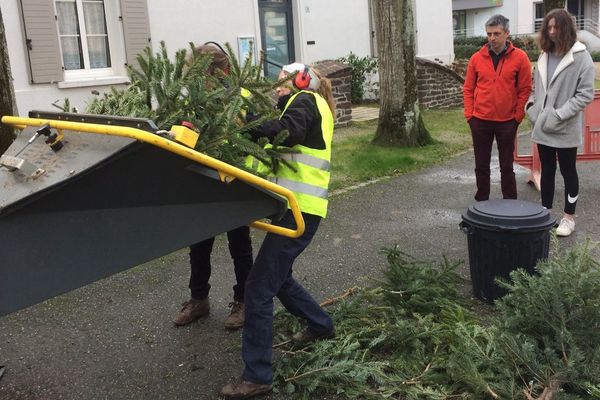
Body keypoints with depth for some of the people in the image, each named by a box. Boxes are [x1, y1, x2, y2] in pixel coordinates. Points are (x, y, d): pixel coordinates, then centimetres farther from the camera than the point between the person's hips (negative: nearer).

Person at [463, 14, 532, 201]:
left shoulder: (520, 57, -4)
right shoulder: (477, 58, 1)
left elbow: (525, 89, -1)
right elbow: (468, 89, 6)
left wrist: (517, 116, -5)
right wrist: (469, 114, -1)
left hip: (507, 121, -2)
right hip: (480, 121, 2)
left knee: (507, 165, 8)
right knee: (481, 165, 10)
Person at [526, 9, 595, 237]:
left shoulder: (581, 57, -9)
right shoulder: (544, 56, 9)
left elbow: (586, 94, -12)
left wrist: (560, 115, -18)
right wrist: (532, 107, 1)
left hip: (566, 129, -5)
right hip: (542, 126, 5)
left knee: (568, 171, 7)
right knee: (547, 171, 14)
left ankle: (569, 217, 18)